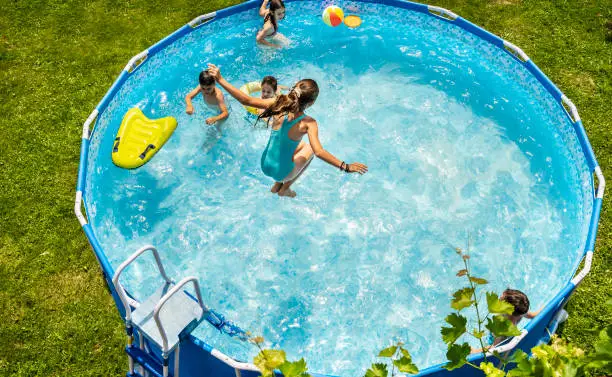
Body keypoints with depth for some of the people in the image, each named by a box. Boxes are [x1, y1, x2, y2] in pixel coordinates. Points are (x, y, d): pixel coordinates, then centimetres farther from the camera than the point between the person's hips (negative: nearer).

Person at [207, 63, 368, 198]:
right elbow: (319, 152, -34)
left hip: (265, 164, 4)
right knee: (309, 149, 25)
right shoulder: (308, 123, -25)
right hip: (281, 171, -4)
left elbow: (246, 100, -19)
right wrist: (345, 166, -30)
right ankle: (285, 188, 32)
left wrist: (220, 79, -13)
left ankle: (277, 185, 38)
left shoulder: (278, 104, -16)